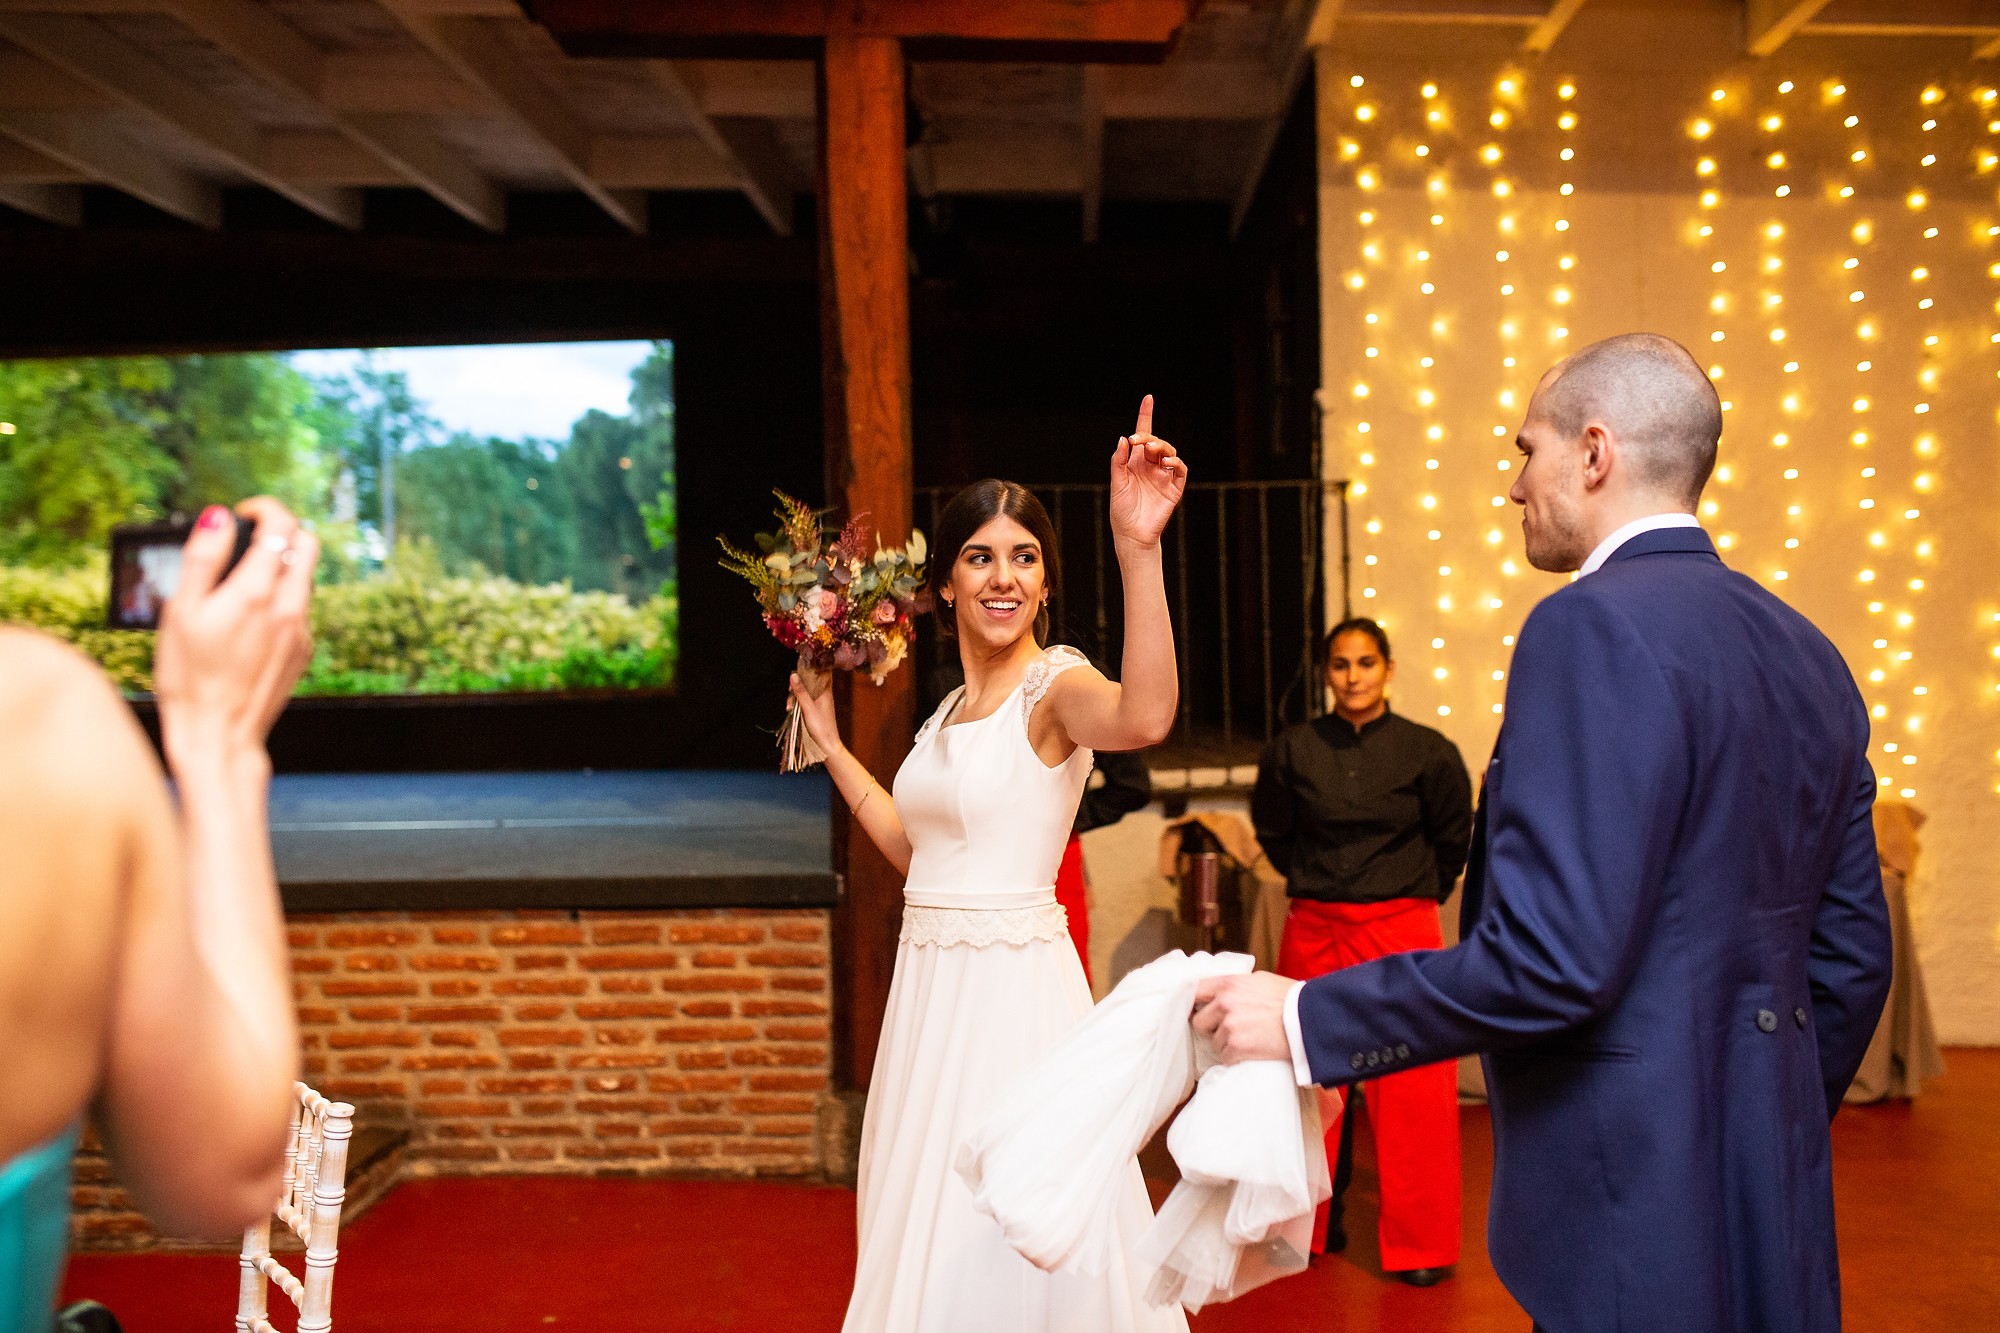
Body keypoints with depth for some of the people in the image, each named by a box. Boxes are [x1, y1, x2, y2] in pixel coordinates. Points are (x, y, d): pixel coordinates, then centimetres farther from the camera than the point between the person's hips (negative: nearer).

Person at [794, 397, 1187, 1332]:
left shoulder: (1055, 685, -13)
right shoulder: (951, 710, 11)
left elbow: (1145, 717, -38)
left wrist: (1137, 550, -50)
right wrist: (830, 745, 21)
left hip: (1015, 986, -8)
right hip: (931, 987, 8)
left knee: (1010, 1239, 4)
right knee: (929, 1233, 21)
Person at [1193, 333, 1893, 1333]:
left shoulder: (1595, 626, -18)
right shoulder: (1810, 657, 8)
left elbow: (1548, 959, -25)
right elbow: (1851, 956, 12)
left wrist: (1304, 1019, -15)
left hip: (1640, 1203, -8)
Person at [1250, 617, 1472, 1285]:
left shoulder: (1427, 751, -4)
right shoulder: (1292, 748, -1)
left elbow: (1452, 840, 11)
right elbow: (1273, 830, 16)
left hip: (1402, 930, -2)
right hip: (1314, 932, 2)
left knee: (1411, 1085, -1)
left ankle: (1419, 1244, 15)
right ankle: (1313, 1223, 26)